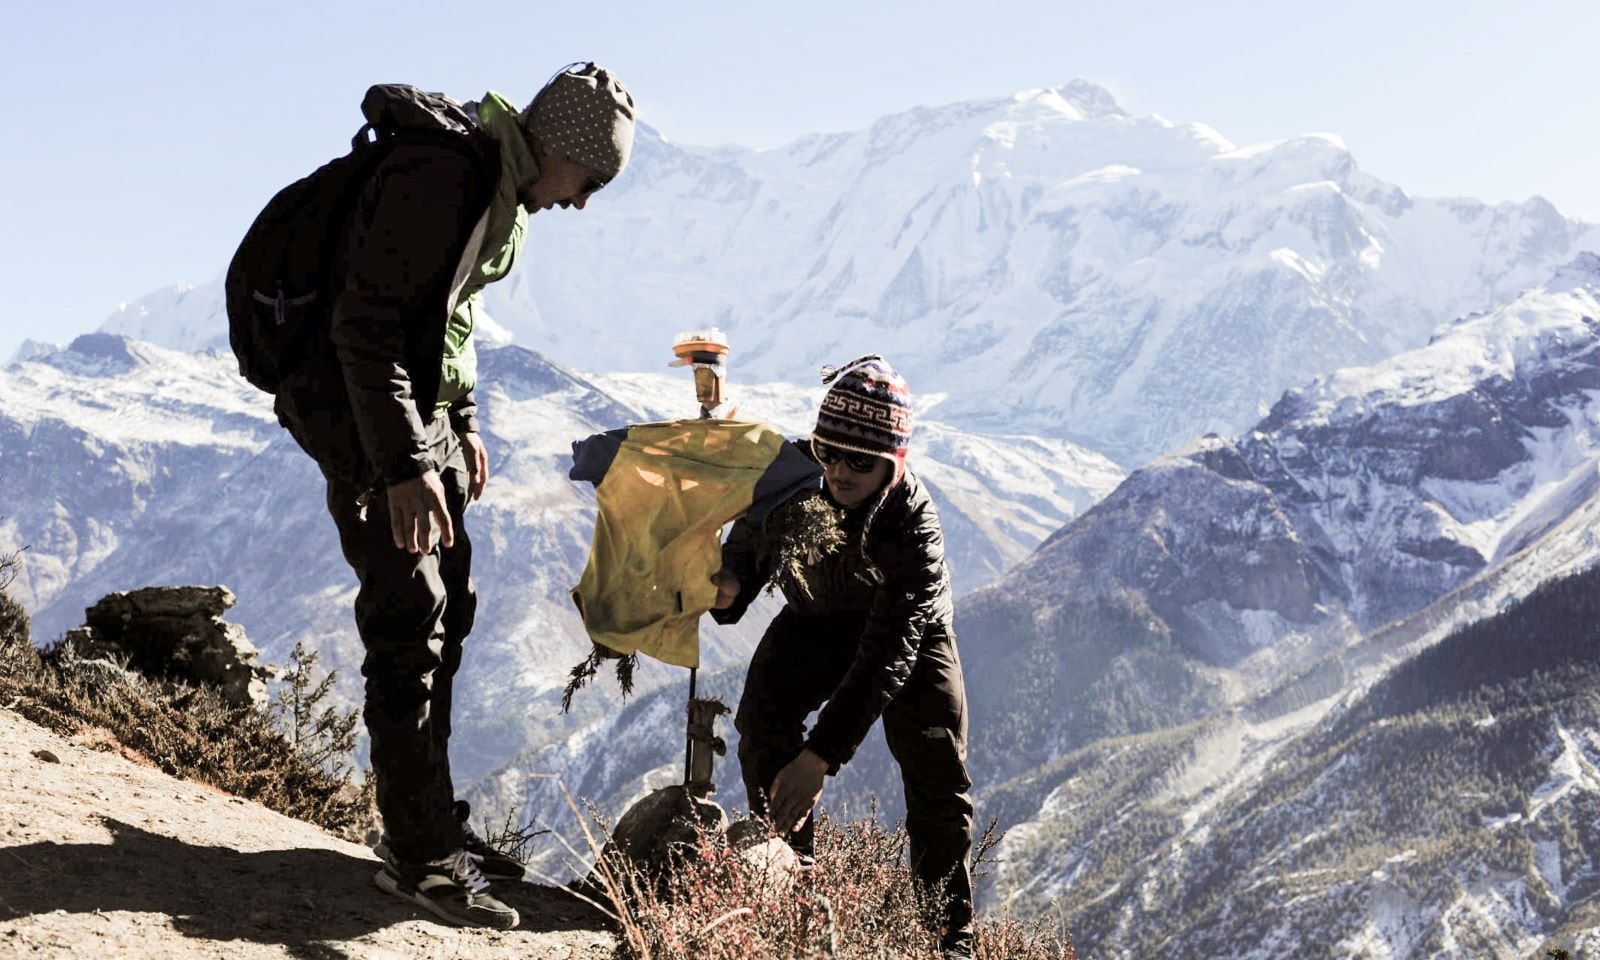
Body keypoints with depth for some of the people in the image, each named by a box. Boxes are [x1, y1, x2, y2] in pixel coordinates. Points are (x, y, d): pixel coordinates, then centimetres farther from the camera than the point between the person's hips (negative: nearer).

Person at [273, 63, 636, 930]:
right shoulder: (439, 176, -23)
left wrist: (462, 423, 19)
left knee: (446, 612, 12)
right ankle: (422, 857, -3)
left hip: (420, 407, 10)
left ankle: (426, 824, 22)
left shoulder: (504, 186, 9)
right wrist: (403, 468, -27)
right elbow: (367, 326, -26)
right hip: (362, 412, -10)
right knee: (409, 623, -9)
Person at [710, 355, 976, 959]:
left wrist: (821, 756, -49)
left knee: (938, 778, -10)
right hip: (814, 620, 3)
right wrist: (729, 585, -37)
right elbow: (748, 547, -10)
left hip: (908, 629, -3)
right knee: (761, 725, -20)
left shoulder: (914, 528, -40)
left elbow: (886, 656, -43)